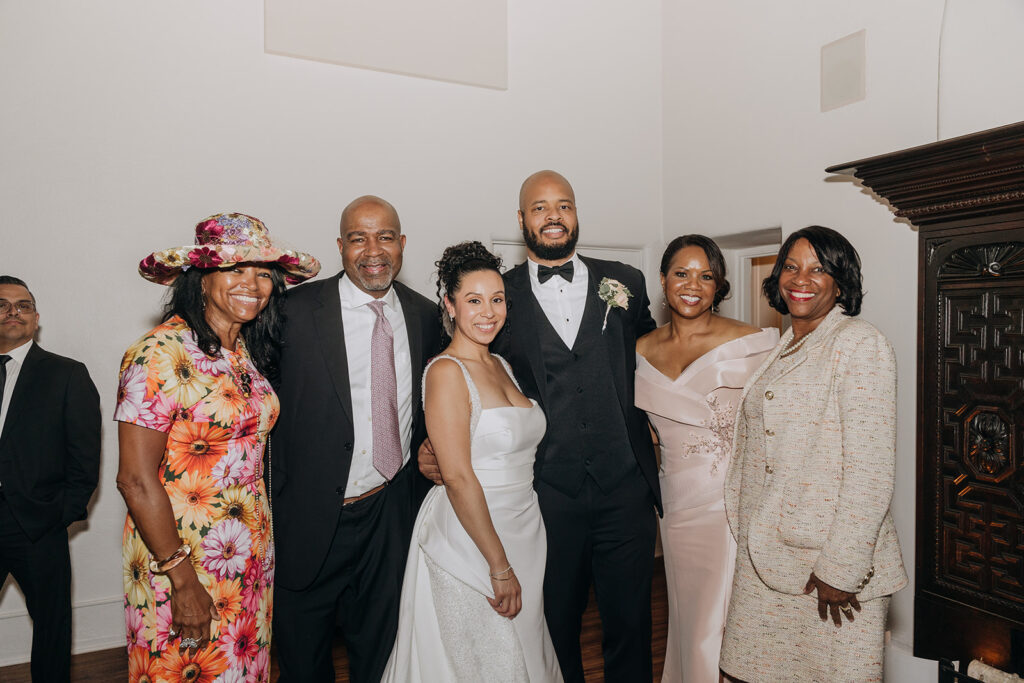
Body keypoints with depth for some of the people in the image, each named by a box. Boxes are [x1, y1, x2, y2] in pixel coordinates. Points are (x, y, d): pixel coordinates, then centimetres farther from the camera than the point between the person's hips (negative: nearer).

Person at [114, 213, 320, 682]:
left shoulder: (249, 351, 3)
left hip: (253, 551, 7)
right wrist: (182, 579, -16)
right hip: (181, 551, -6)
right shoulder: (162, 353, -19)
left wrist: (261, 547, 6)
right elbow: (136, 479, -19)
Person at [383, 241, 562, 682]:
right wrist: (500, 566, -17)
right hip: (469, 541, -8)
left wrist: (514, 560, 10)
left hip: (522, 531, 8)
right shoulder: (446, 372, -17)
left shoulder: (500, 365, 8)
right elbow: (458, 478, -20)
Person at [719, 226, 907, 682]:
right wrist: (747, 537, 12)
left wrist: (840, 569, -17)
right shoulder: (776, 350, 12)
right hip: (761, 558, 6)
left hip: (836, 563, -6)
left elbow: (870, 471, -16)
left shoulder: (859, 344, -10)